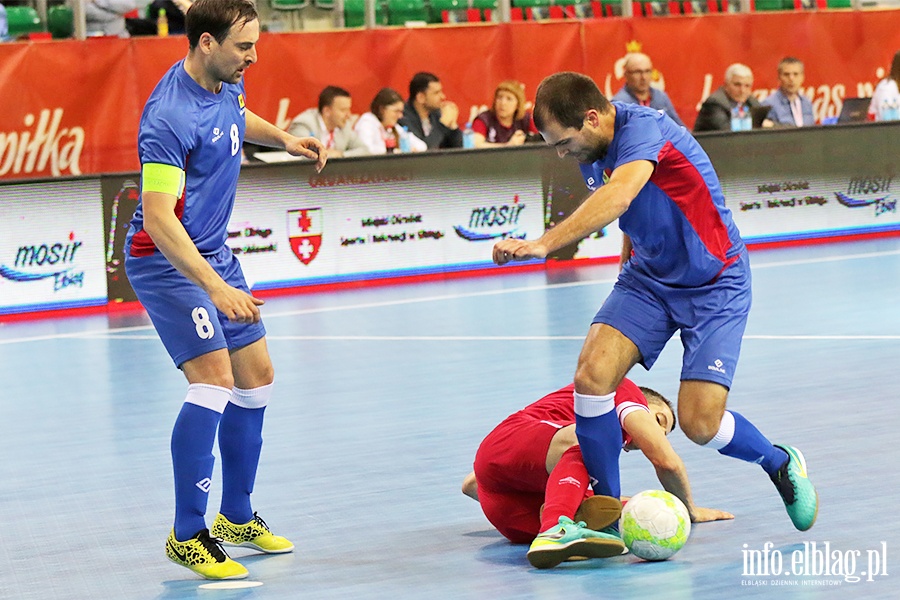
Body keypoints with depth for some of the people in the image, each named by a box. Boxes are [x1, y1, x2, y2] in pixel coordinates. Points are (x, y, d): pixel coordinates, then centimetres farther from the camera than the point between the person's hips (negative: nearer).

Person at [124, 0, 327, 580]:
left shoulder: (226, 82, 0)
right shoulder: (170, 118, -28)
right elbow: (157, 219, -33)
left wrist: (283, 137, 10)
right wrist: (216, 289, -39)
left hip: (214, 253, 9)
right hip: (166, 261, -9)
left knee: (257, 376, 12)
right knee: (214, 380, -20)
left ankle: (237, 517, 25)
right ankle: (187, 535, -12)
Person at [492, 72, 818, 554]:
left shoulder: (643, 129, -27)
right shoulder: (593, 153, -1)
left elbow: (618, 198, -48)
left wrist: (543, 244, -57)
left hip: (714, 284, -7)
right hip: (647, 277, 7)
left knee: (700, 424, -13)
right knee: (592, 374, -19)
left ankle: (781, 464, 20)